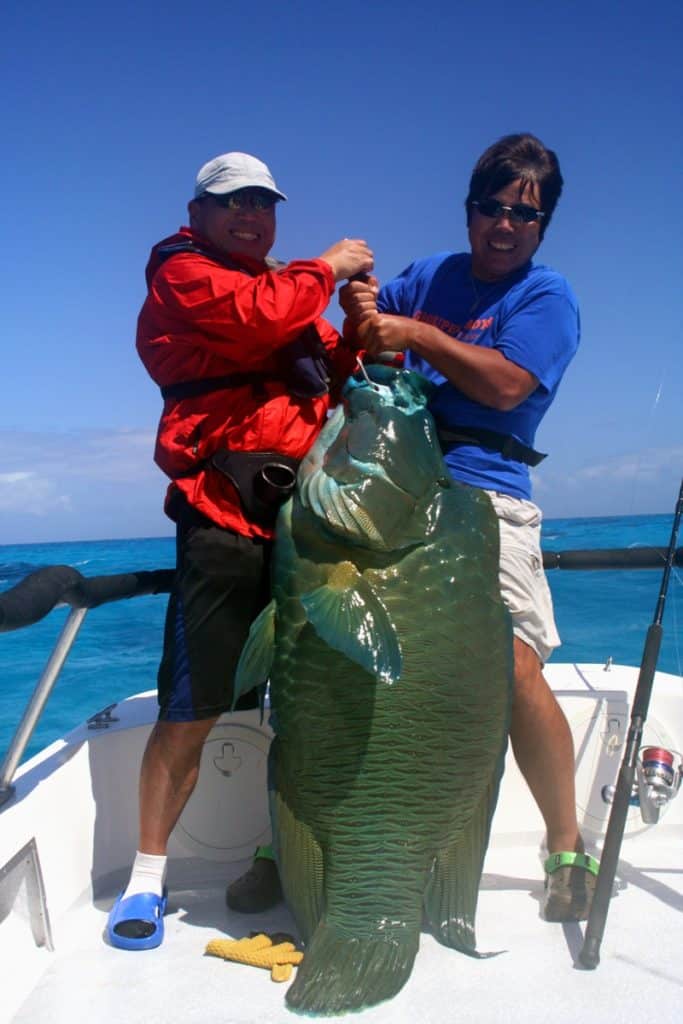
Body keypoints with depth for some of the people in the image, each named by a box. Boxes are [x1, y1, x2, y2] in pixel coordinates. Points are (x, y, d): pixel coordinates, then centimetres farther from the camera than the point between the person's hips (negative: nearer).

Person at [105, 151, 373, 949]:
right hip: (226, 516, -7)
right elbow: (259, 314, -16)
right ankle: (147, 876, 11)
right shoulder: (181, 272, 5)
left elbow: (340, 377, 22)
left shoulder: (293, 289, 26)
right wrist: (327, 266, 0)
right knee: (192, 710, -5)